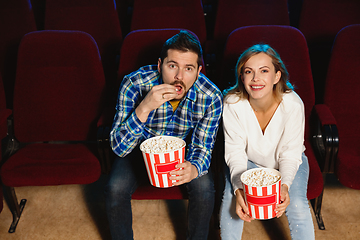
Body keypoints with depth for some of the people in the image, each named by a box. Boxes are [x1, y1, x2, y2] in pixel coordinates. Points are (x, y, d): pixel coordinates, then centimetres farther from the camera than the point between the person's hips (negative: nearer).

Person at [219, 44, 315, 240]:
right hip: (248, 160, 1)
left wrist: (284, 185, -37)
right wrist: (239, 188, -35)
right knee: (231, 198, -23)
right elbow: (235, 151, -19)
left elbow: (290, 154, -19)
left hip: (286, 163, 0)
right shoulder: (232, 103, -26)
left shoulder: (293, 104, -28)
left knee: (297, 206, -22)